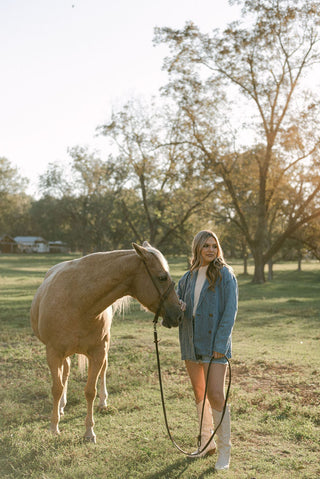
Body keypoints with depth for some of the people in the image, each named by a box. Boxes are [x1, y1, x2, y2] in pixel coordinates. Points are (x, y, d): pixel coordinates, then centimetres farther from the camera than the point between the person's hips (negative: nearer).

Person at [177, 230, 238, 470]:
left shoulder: (225, 276, -6)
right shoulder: (188, 278, 10)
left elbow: (230, 313, -10)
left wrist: (220, 345, -17)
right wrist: (177, 307, -10)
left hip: (214, 344, -6)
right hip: (191, 343, 6)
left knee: (216, 396, -10)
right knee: (199, 395, 15)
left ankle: (224, 450, 4)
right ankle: (207, 442, 31)